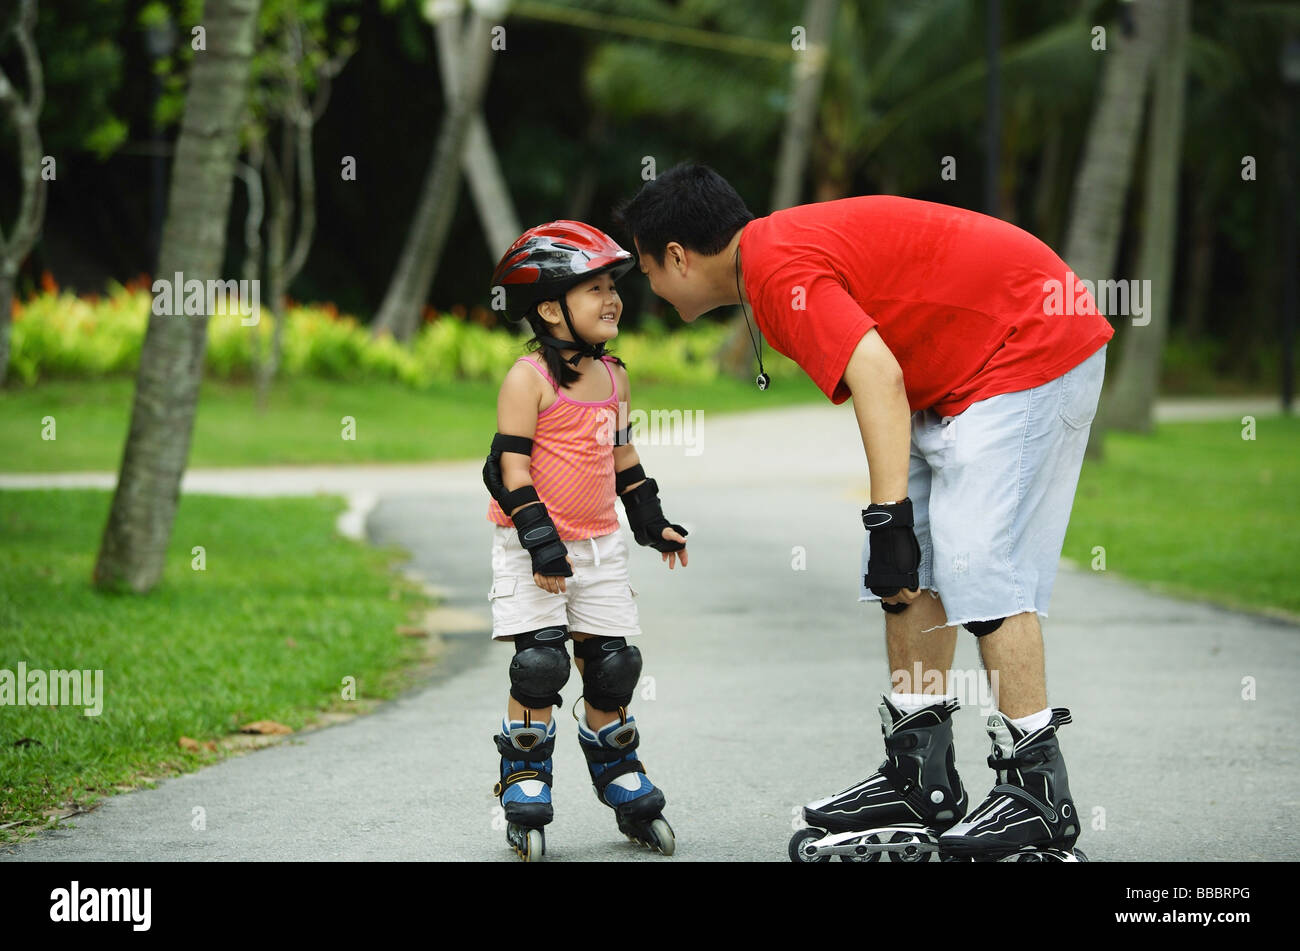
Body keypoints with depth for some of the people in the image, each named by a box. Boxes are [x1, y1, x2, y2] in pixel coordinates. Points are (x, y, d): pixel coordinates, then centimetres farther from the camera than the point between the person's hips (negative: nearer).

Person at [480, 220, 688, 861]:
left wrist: (650, 518, 21)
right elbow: (511, 463, -15)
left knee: (612, 666, 7)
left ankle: (623, 785, 21)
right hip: (533, 546, -6)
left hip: (599, 544, 6)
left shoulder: (611, 377, 9)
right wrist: (538, 537, -20)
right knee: (539, 666, -11)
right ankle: (524, 793, 0)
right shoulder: (530, 377, -12)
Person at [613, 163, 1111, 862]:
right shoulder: (788, 248, 14)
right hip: (962, 376, 11)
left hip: (1031, 352, -11)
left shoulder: (780, 268, -18)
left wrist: (889, 517, -32)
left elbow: (878, 376, -30)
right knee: (916, 562, 8)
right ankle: (920, 783, 10)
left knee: (979, 562, -15)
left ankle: (1038, 799, -13)